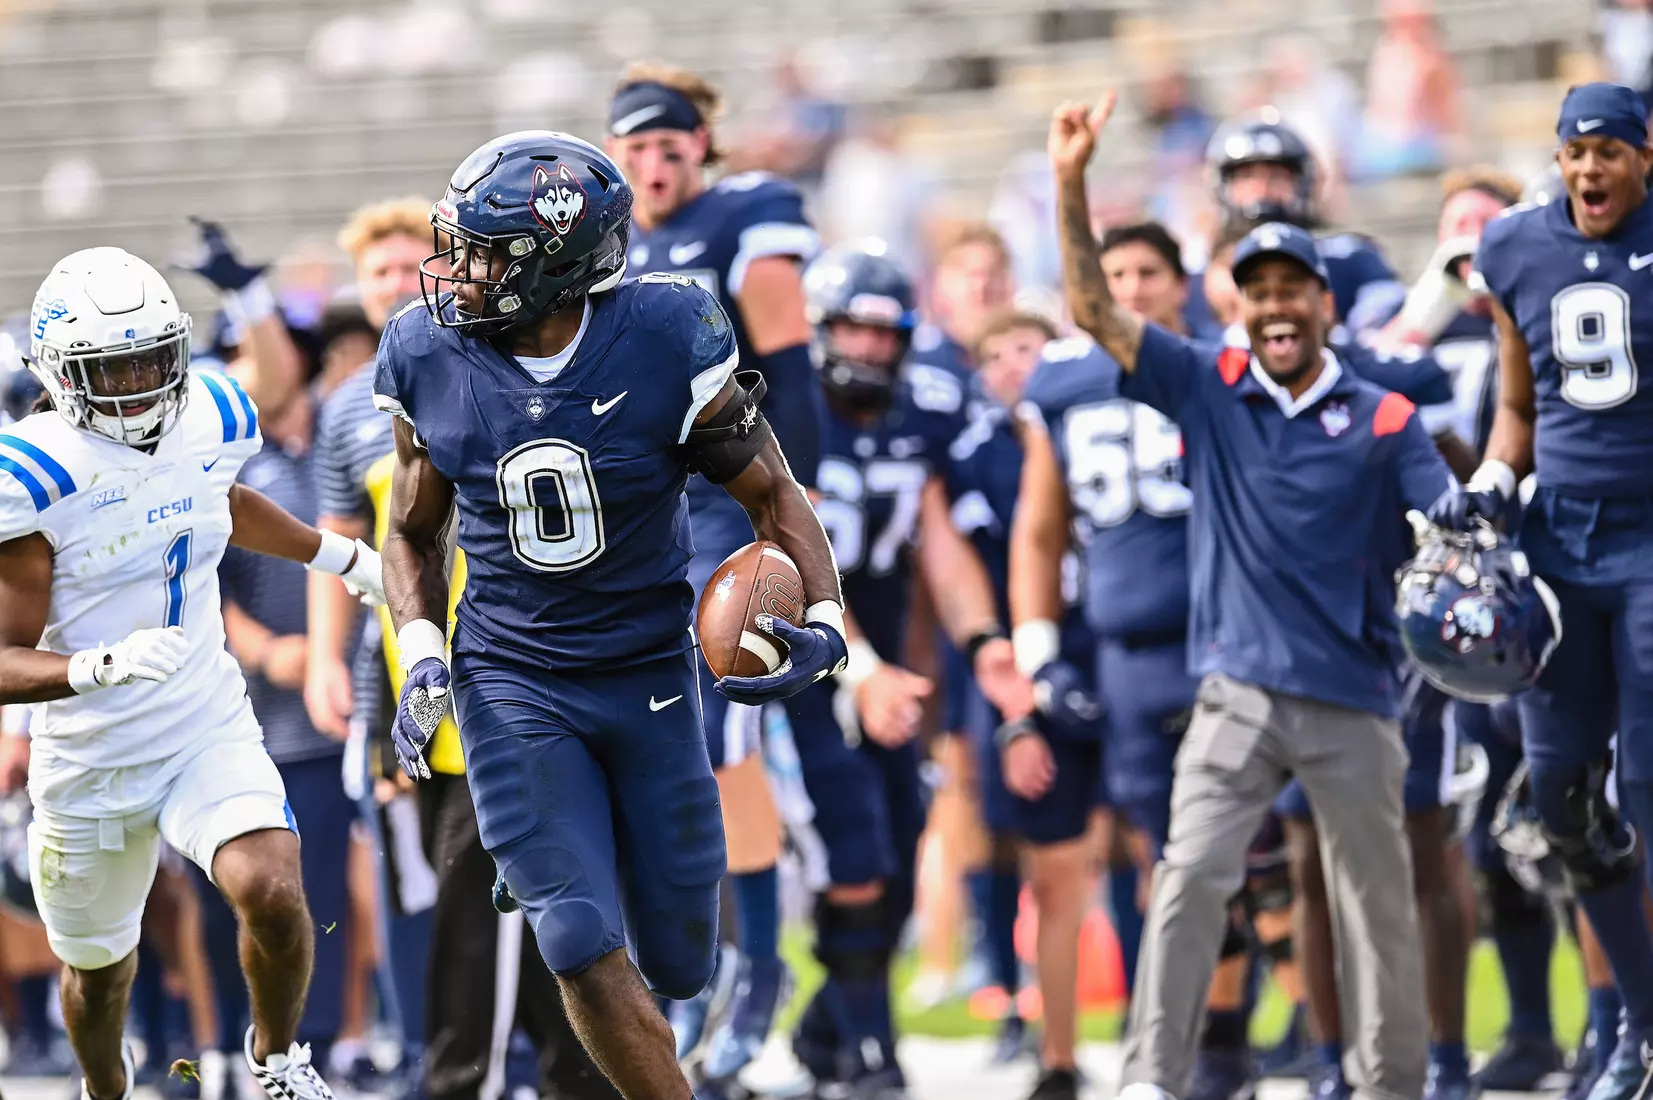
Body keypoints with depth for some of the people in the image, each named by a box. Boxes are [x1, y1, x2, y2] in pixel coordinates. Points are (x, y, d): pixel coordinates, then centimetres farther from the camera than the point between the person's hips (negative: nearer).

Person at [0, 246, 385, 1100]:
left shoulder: (211, 420, -5)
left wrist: (343, 558, 28)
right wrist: (101, 666, -39)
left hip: (210, 733, 2)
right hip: (91, 763, -2)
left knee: (272, 896, -23)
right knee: (98, 964, 18)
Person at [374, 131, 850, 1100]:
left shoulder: (667, 345, -15)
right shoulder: (432, 363, -8)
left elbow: (773, 495, -4)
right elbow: (416, 531, 8)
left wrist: (825, 621, -20)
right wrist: (423, 662, -6)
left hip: (650, 674, 0)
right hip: (514, 684, 0)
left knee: (679, 967, 8)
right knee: (583, 948, -15)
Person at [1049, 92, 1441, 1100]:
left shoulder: (1385, 420, 1)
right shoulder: (1209, 390, 3)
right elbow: (1095, 310, -2)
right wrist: (1072, 184, -13)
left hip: (1356, 700, 0)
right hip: (1240, 694, 0)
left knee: (1379, 903, 7)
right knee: (1190, 877, -11)